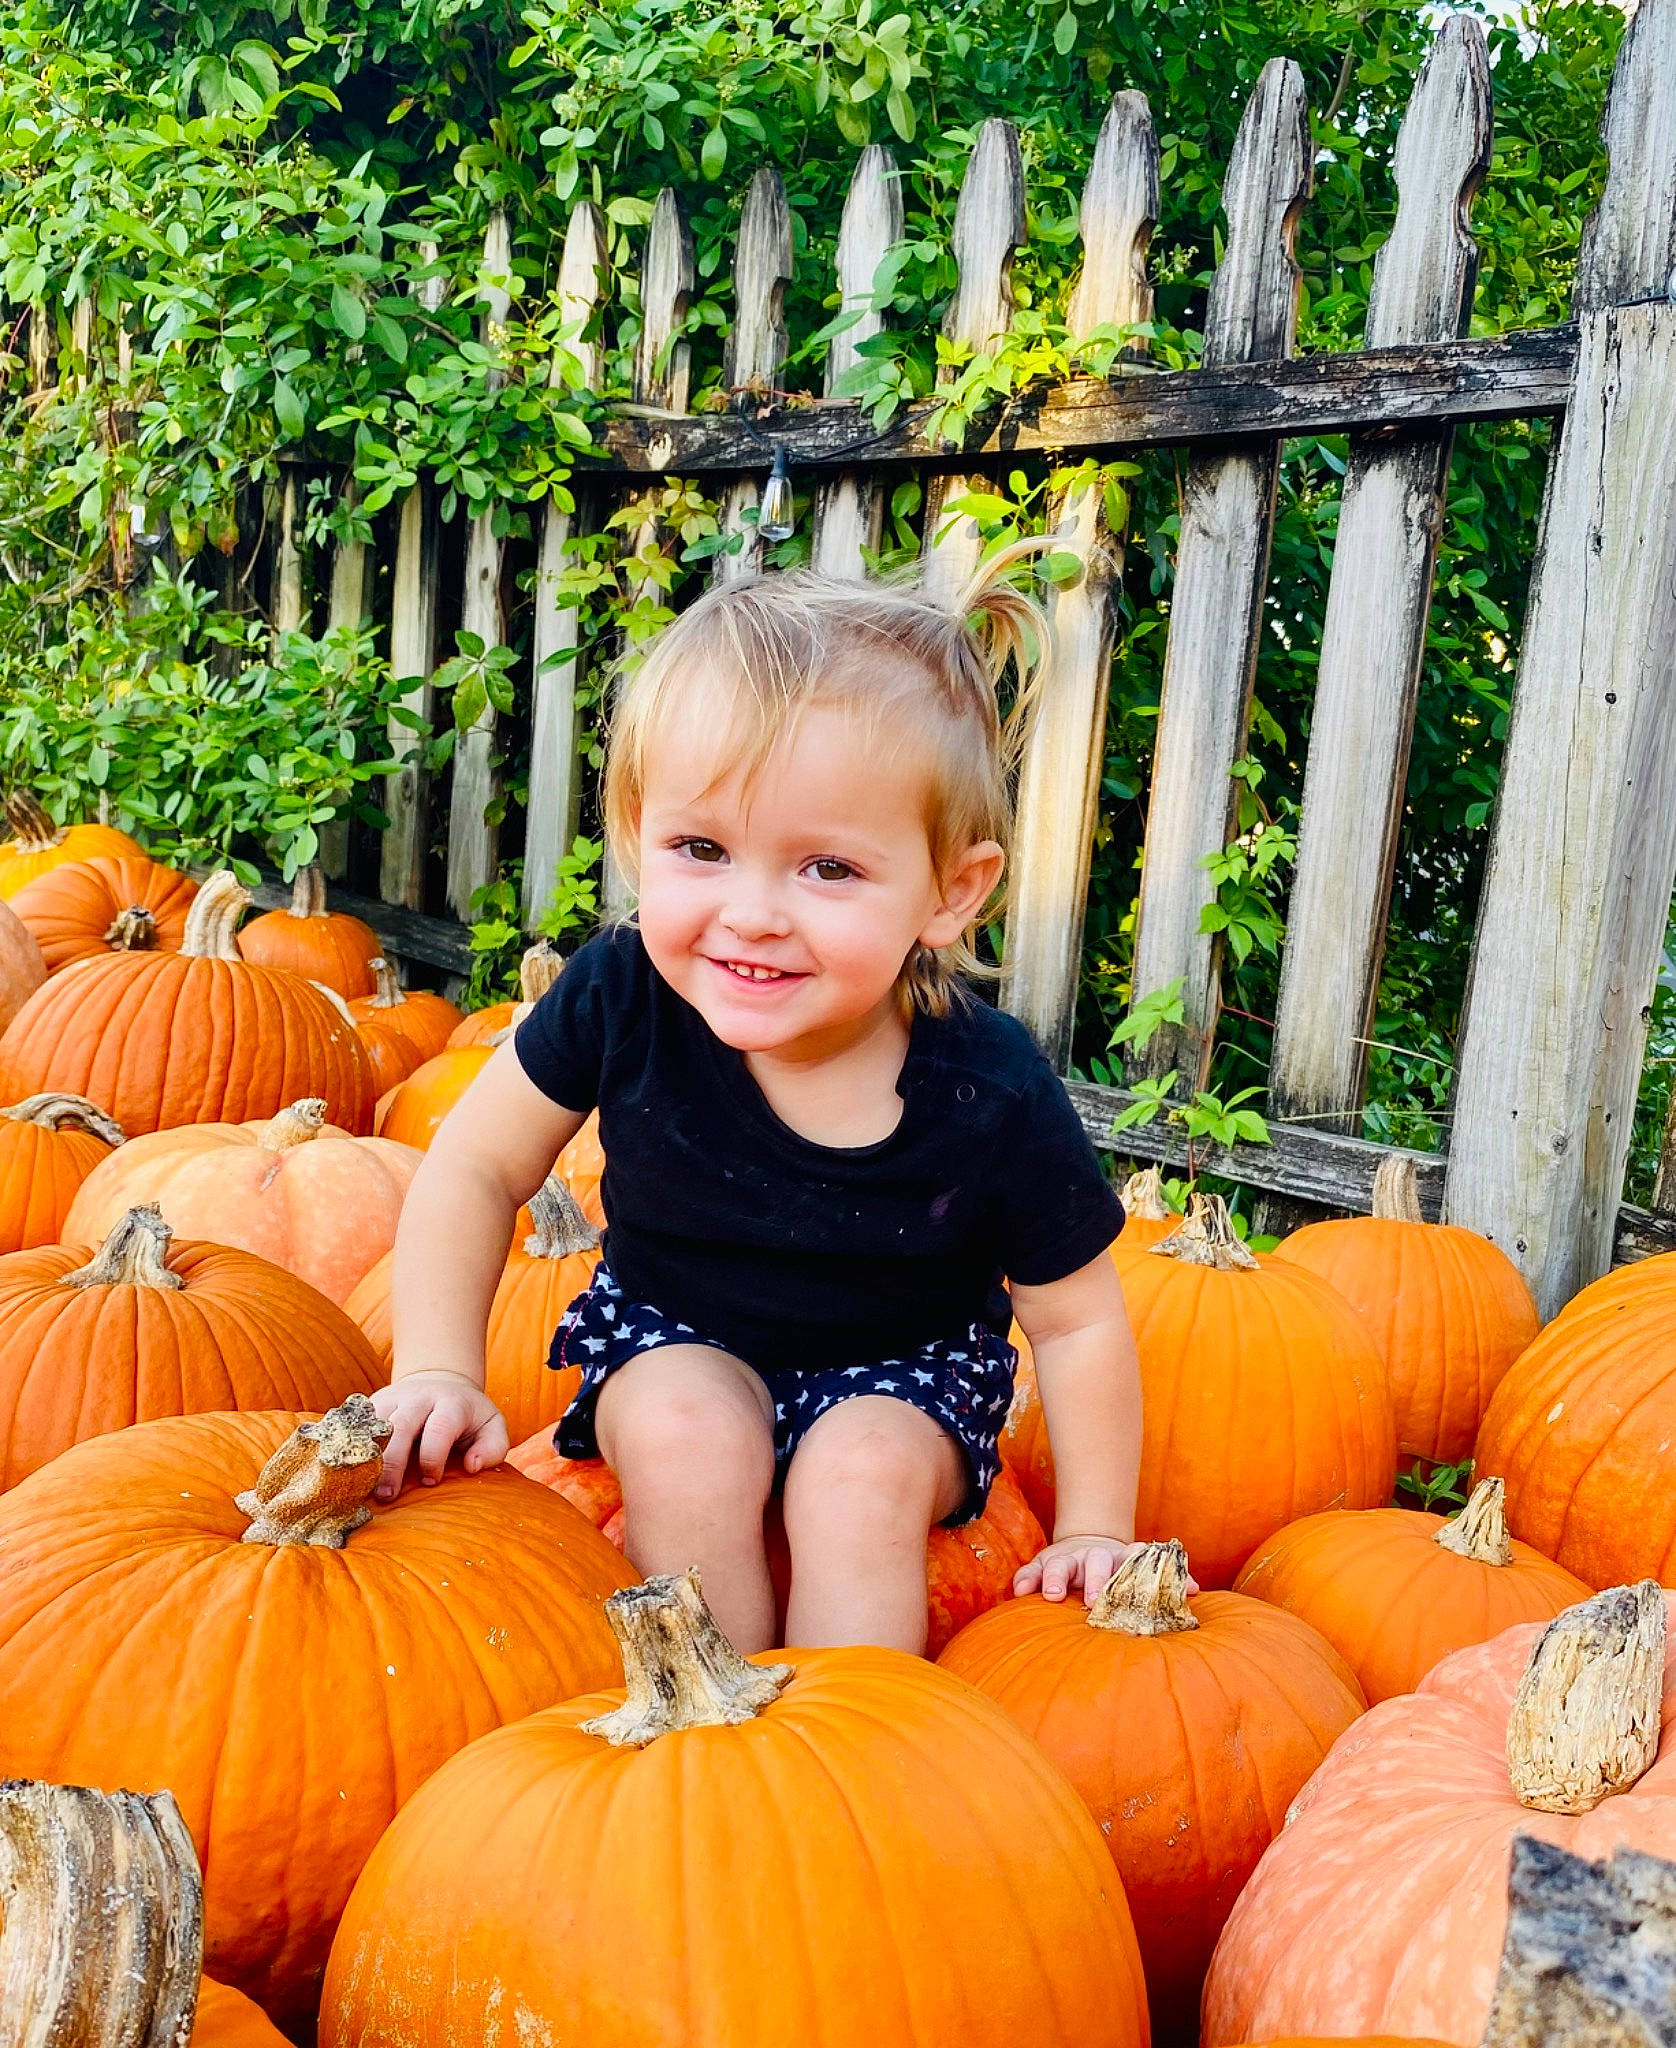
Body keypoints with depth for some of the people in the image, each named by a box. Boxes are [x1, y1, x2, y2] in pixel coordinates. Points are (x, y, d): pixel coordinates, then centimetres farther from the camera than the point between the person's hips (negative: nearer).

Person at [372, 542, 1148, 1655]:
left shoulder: (995, 1096, -28)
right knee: (688, 1429, -27)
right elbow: (474, 1167, -10)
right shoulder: (622, 998, -25)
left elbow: (1079, 1324, -13)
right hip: (678, 1339, 1)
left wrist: (1092, 1531, -9)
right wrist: (438, 1374, -17)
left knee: (861, 1469, -28)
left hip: (905, 1368, -1)